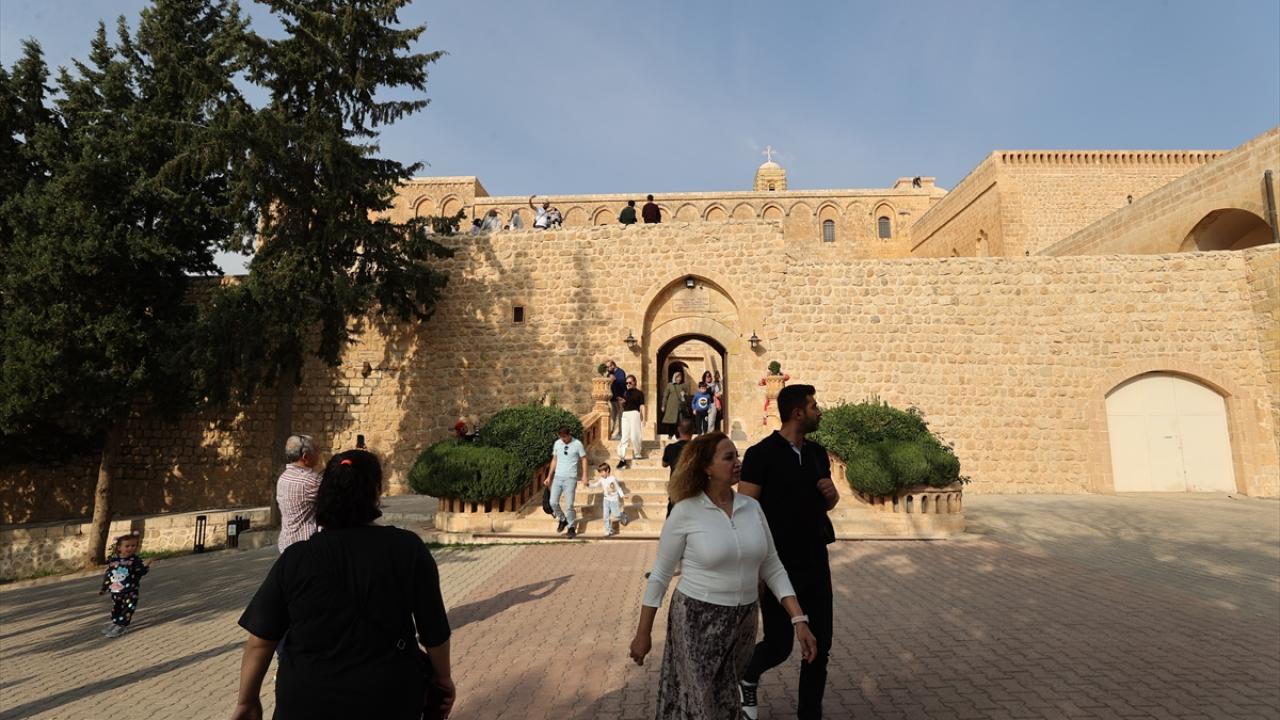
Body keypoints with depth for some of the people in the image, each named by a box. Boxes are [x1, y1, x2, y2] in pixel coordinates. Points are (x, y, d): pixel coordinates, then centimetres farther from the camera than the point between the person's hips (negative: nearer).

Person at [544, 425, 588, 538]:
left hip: (570, 478, -4)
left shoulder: (577, 444, -7)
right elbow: (554, 460, 12)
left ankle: (572, 527, 16)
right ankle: (562, 519, 27)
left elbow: (583, 459, 2)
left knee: (569, 505, -4)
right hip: (557, 477, 4)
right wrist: (549, 477, 11)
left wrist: (584, 475, -5)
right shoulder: (557, 443, 4)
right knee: (553, 502, 0)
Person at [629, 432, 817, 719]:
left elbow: (772, 568, 4)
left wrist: (799, 620, -4)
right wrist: (643, 633, -4)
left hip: (742, 620, 5)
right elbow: (659, 575, -7)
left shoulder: (752, 507, -2)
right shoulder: (686, 512, -15)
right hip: (697, 620, -4)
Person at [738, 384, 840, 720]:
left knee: (820, 643, 10)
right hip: (778, 565, -6)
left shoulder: (817, 453, 6)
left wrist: (832, 494, -4)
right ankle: (747, 677, 34)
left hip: (816, 562, 6)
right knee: (779, 645, 2)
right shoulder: (761, 454, -14)